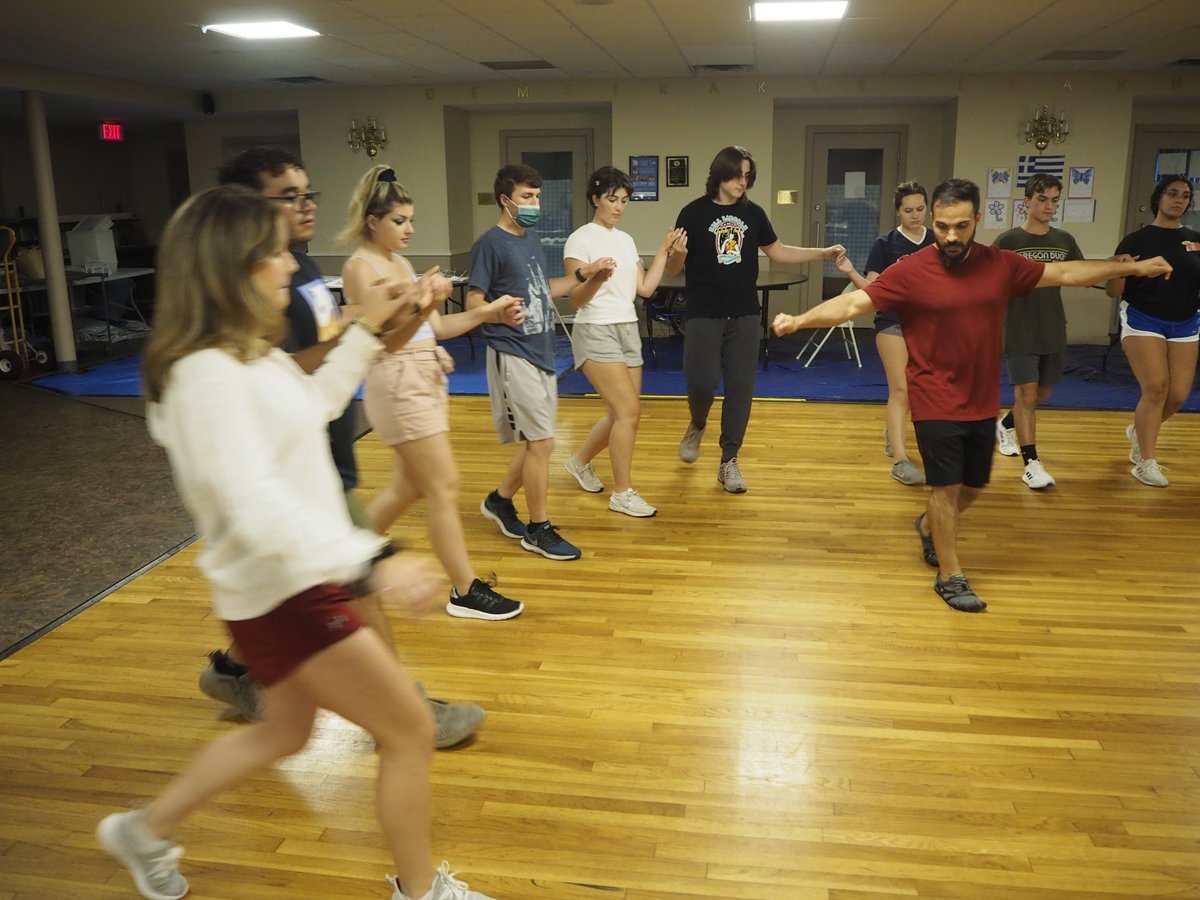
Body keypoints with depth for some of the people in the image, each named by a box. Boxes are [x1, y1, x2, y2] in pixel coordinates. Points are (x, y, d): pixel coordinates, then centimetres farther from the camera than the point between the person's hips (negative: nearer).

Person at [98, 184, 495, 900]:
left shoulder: (249, 352, 6)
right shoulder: (209, 373, -25)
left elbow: (315, 405, 23)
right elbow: (255, 502, -36)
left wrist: (366, 331, 17)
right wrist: (371, 562, -46)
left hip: (294, 580, 10)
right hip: (283, 591, -10)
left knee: (283, 733, 28)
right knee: (410, 731, 1)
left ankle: (146, 832, 46)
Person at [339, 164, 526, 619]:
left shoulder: (401, 263, 15)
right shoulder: (360, 267, -10)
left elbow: (434, 327, 14)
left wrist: (488, 313, 5)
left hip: (428, 378, 9)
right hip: (398, 383, -9)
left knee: (409, 485, 15)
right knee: (445, 488, -5)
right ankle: (465, 592, 5)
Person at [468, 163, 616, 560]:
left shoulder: (532, 239, 13)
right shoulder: (490, 243, -10)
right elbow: (473, 300, -13)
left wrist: (585, 273, 14)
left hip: (542, 352, 8)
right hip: (513, 354, -8)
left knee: (536, 442, 13)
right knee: (541, 442, -7)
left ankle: (500, 500, 33)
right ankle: (539, 530, 6)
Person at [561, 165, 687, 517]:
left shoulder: (626, 240, 14)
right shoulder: (580, 239, -8)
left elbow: (645, 288, 8)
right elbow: (577, 299, -14)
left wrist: (664, 251, 5)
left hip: (628, 330, 8)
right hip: (596, 332, -7)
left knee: (622, 414, 9)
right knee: (629, 411, -14)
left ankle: (580, 461, 33)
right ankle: (622, 493, -2)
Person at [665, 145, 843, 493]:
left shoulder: (753, 213, 7)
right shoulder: (694, 213, -3)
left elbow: (778, 252, 15)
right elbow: (674, 269, -3)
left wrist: (823, 253, 6)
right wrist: (677, 254, -26)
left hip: (744, 315, 3)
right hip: (704, 315, -3)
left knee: (741, 389, 2)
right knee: (702, 381, -14)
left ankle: (729, 461, 15)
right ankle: (697, 426, 21)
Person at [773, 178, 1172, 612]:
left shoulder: (1001, 264, 0)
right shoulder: (910, 271, -14)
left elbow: (1064, 273, 12)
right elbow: (852, 302, -18)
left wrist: (1133, 267, 18)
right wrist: (799, 320, -31)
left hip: (982, 404, 5)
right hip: (936, 404, -5)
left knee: (972, 487, 17)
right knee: (947, 487, -1)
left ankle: (928, 525, 45)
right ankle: (950, 576, 14)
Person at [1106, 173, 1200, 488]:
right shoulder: (1136, 240, -5)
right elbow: (1113, 292, -6)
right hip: (1143, 321, -4)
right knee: (1155, 388, -11)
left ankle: (1139, 432, 31)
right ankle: (1146, 462, 0)